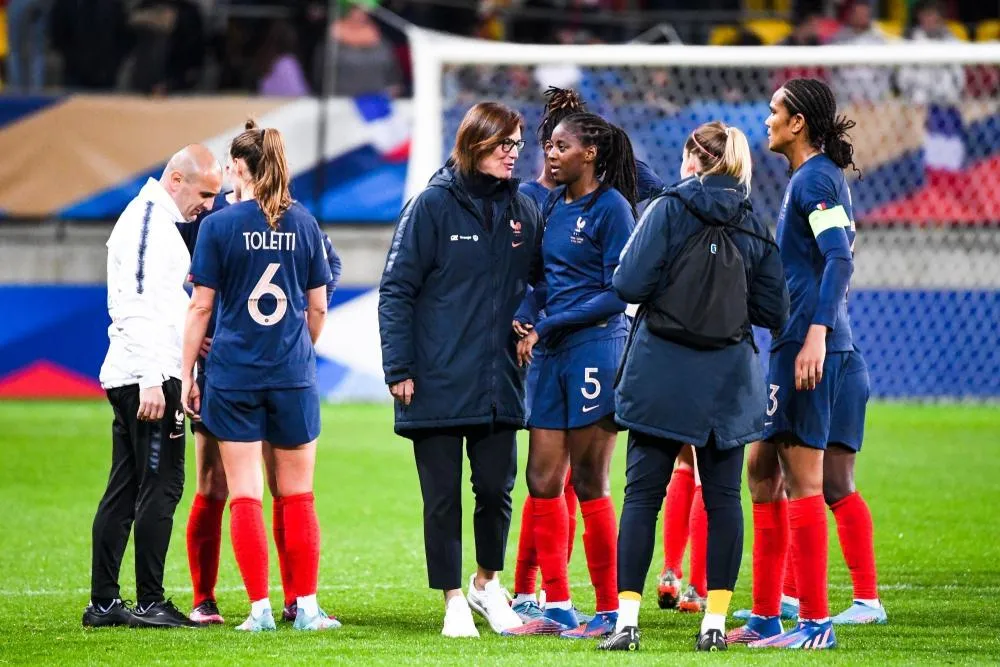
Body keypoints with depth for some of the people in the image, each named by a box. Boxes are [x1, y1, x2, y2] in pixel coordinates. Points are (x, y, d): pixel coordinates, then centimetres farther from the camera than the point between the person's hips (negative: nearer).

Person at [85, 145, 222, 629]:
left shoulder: (153, 219, 20)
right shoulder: (149, 221, -12)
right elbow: (139, 306, -19)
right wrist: (152, 380, -23)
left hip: (128, 378, 10)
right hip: (148, 376, -10)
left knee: (125, 489, 10)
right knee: (161, 486, -9)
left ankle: (103, 603, 11)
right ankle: (149, 603, -8)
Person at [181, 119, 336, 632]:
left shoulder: (219, 225, -5)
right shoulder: (303, 223, 3)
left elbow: (201, 307, -4)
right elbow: (318, 306, 9)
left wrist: (186, 373, 3)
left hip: (232, 374, -2)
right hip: (293, 377, 2)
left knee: (244, 495, 1)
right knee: (298, 496, 8)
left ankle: (260, 608, -3)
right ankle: (305, 606, 7)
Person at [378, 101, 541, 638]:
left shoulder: (523, 212, 8)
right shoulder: (433, 206, -5)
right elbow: (397, 288, -6)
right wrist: (399, 368, -11)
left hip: (498, 385, 4)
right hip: (437, 384, -4)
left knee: (496, 488, 5)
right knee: (442, 496, 2)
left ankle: (487, 583, 27)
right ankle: (454, 601, 13)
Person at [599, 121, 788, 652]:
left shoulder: (667, 210, -6)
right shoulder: (752, 225, 5)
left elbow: (629, 285, -12)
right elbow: (774, 310, 6)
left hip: (664, 375, -3)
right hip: (728, 380, 3)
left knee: (643, 493, 1)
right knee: (722, 497, 8)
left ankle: (627, 618, -4)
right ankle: (715, 619, 5)